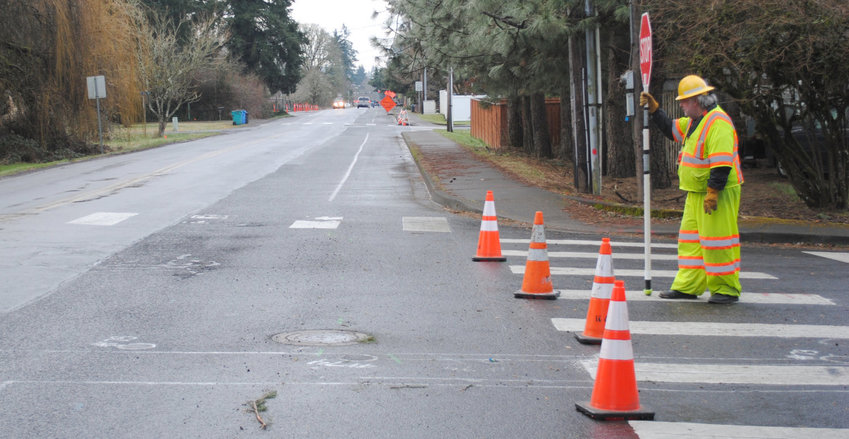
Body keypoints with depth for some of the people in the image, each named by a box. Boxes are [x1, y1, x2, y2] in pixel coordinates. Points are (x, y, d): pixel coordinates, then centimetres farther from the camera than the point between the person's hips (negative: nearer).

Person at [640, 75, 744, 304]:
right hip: (696, 192, 10)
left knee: (717, 240, -5)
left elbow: (722, 163, -24)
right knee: (691, 238, 11)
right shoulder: (695, 121, 13)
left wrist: (713, 192, -25)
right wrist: (653, 108, 18)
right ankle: (687, 286, 16)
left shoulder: (718, 122, -18)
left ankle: (726, 289, 4)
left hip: (719, 192, -10)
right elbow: (671, 129, 29)